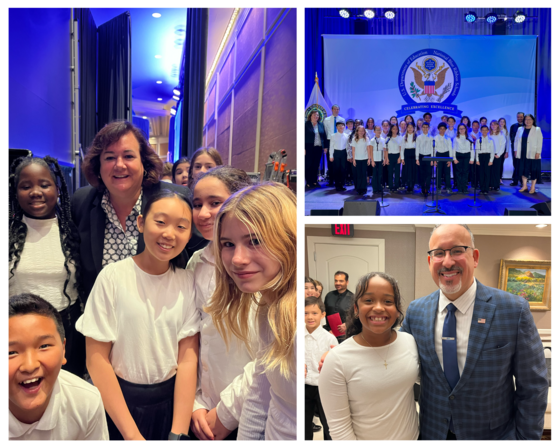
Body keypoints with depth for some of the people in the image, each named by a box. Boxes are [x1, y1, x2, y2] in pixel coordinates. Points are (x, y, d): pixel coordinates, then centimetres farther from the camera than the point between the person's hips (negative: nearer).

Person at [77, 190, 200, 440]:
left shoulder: (187, 283, -6)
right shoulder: (113, 277, -13)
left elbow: (188, 358, -8)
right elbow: (96, 358, -12)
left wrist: (178, 433, -16)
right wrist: (132, 435, -15)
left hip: (170, 400, 2)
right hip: (117, 401, -2)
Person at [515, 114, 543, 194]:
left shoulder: (537, 130, -1)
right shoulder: (520, 129, 10)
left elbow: (539, 142, -6)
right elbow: (516, 140, 14)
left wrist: (538, 152, -12)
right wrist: (516, 151, 7)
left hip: (532, 154, -4)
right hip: (523, 154, 4)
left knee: (533, 170, -1)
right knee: (523, 169, 6)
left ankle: (533, 187, 6)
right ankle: (524, 186, 18)